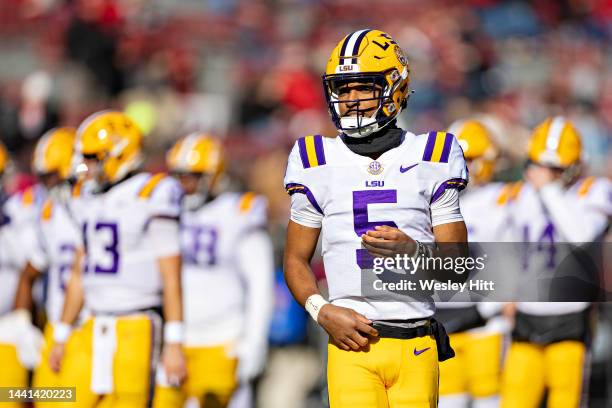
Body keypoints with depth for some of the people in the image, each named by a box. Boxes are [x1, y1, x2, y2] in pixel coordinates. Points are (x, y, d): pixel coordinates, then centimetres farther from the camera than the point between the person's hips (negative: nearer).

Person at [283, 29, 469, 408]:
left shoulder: (432, 159, 6)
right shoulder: (317, 163, 7)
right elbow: (296, 260, 13)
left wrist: (414, 252, -15)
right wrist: (322, 311, -5)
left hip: (416, 347, 0)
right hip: (353, 344, 0)